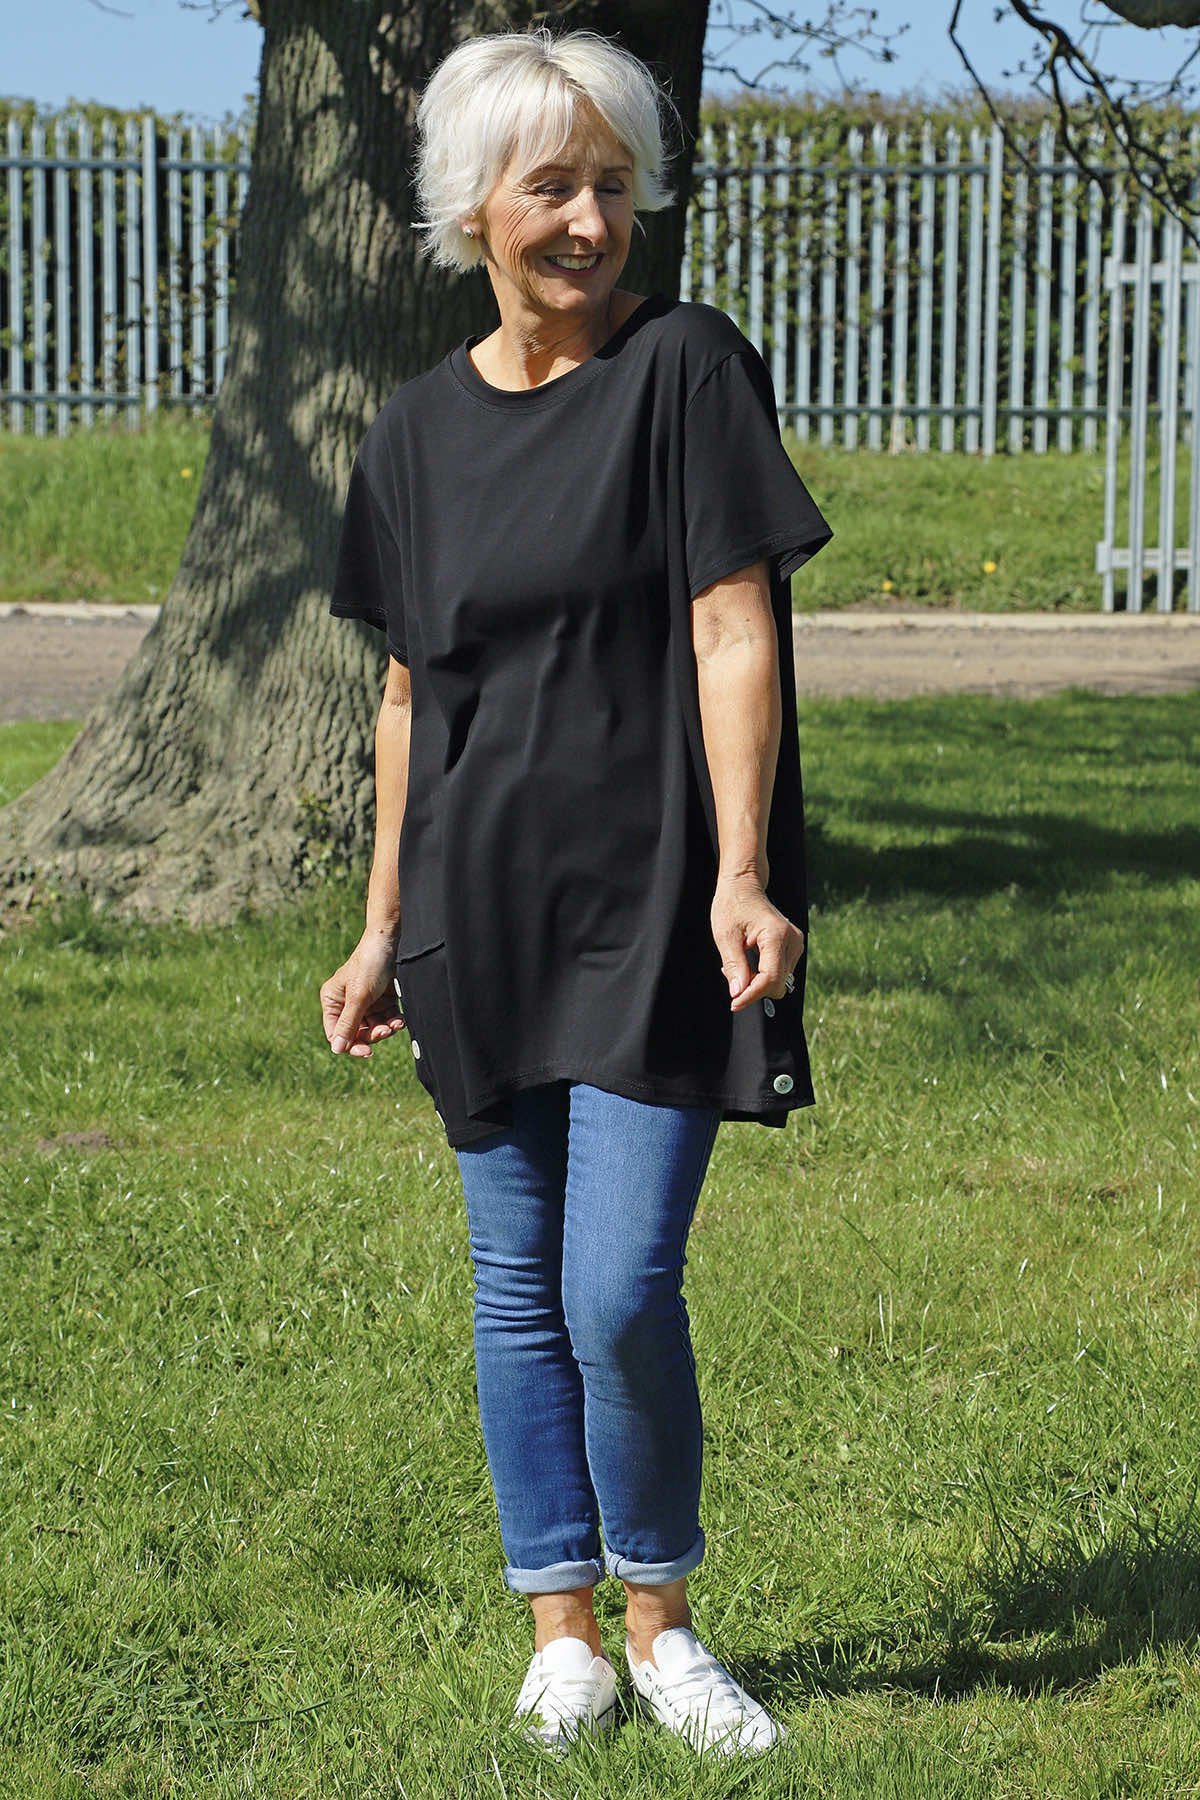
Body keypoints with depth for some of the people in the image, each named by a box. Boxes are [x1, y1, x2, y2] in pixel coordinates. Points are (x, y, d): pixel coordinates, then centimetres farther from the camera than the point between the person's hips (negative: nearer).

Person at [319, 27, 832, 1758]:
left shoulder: (686, 369, -5)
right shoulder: (420, 431, 8)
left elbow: (735, 638, -10)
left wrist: (738, 874, -19)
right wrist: (385, 928, 15)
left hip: (653, 904, -4)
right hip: (485, 910, 4)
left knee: (622, 1291, -9)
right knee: (519, 1293, 8)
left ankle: (662, 1616, 12)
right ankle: (562, 1629, 21)